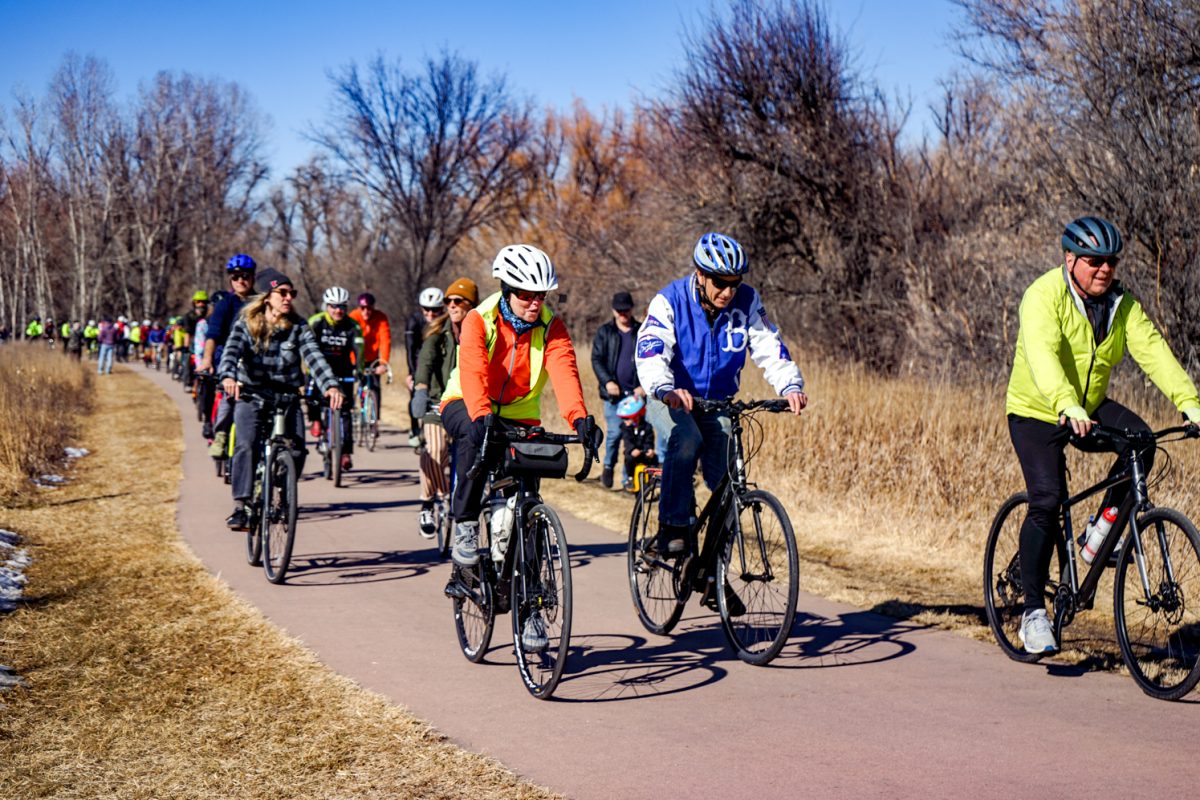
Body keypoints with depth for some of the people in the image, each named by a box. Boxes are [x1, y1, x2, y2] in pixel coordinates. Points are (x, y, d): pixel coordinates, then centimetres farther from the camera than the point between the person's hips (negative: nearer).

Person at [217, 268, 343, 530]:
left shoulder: (298, 326, 0)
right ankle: (240, 507, -19)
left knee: (297, 448, -14)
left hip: (287, 396, 2)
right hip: (251, 395, -2)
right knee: (247, 445, -24)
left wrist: (330, 385, -31)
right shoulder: (246, 324, -3)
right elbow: (231, 351, -20)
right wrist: (228, 376, -42)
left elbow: (313, 356, -13)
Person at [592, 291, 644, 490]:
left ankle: (628, 478, 7)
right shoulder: (605, 332, 8)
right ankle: (608, 466, 17)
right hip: (613, 393, -1)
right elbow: (596, 359, 3)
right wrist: (607, 381, -12)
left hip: (636, 393, 1)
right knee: (614, 433, -9)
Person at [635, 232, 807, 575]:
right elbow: (650, 353, -32)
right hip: (670, 401, -3)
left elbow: (770, 347, -12)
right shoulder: (669, 301, -19)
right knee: (687, 439, -36)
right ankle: (672, 529, -28)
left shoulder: (747, 302, -9)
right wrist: (667, 390, -52)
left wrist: (791, 386, -32)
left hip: (716, 404, 3)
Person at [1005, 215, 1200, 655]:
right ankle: (1033, 611, -8)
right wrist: (1068, 407, -52)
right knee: (1047, 500, -18)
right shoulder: (1044, 297, -20)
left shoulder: (1122, 303, -2)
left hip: (1092, 409, 5)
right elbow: (1043, 355, -35)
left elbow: (1152, 350, -13)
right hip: (1037, 413, -5)